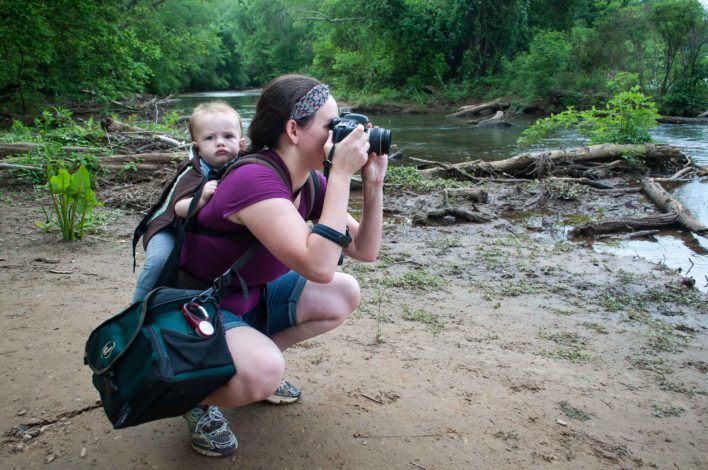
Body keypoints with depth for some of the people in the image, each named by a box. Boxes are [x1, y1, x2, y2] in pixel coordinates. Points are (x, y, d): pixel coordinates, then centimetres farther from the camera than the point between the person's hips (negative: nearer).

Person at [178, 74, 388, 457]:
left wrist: (373, 183, -14)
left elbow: (365, 250, -2)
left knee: (344, 294, 0)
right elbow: (318, 267, -40)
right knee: (265, 370, -35)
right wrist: (341, 174, -35)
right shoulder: (255, 179, -31)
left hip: (251, 298, 9)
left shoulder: (309, 182, -5)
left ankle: (254, 360, 13)